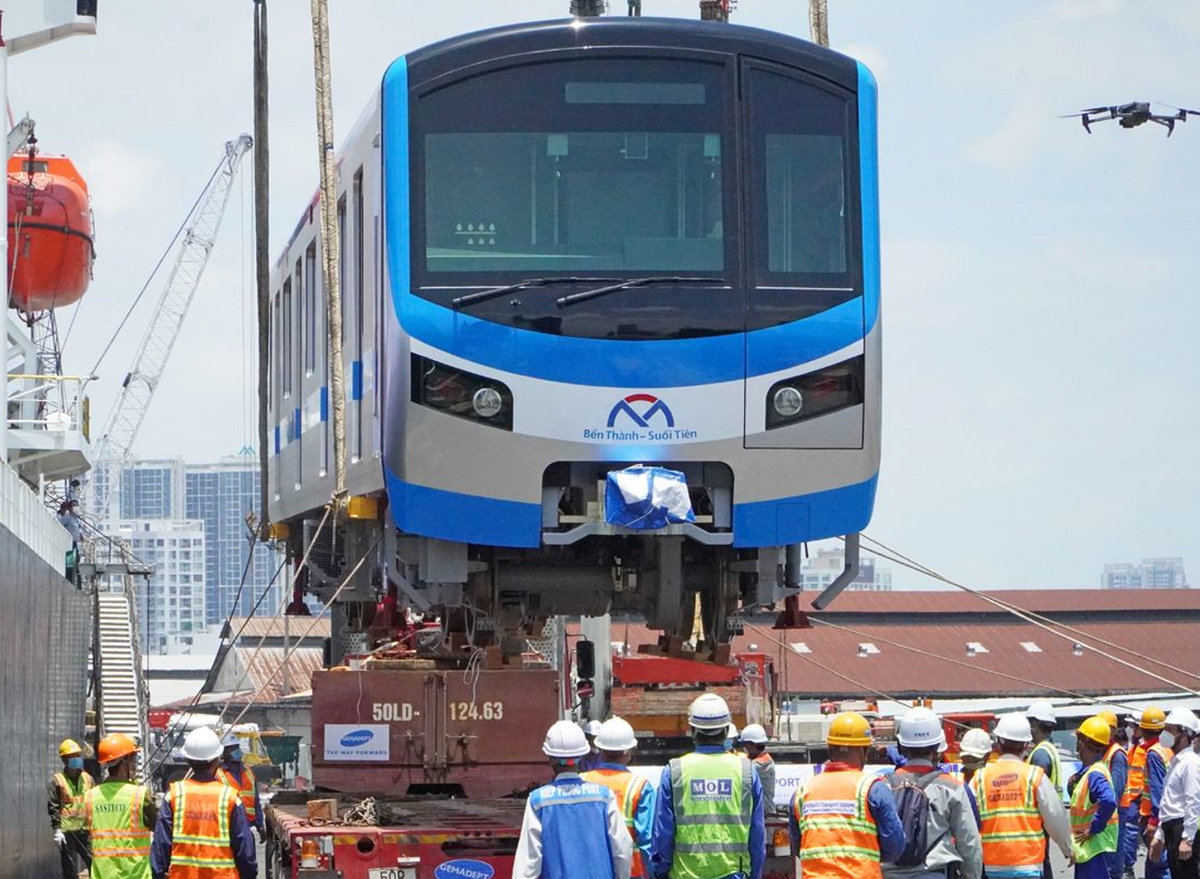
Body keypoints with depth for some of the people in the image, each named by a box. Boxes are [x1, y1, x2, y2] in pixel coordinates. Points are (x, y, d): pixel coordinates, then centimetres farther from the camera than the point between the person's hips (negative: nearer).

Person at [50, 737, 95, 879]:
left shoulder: (87, 779, 12)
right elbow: (53, 807, -4)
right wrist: (57, 829, -11)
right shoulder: (57, 781, -1)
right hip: (67, 831, -4)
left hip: (86, 830, 4)